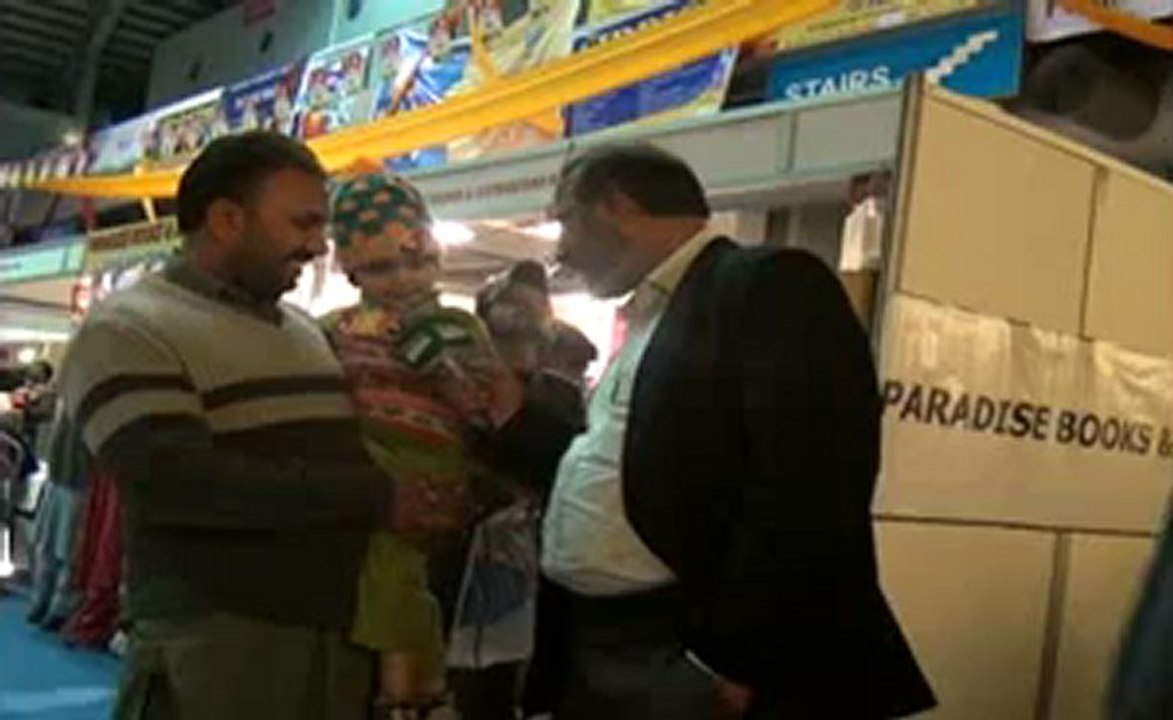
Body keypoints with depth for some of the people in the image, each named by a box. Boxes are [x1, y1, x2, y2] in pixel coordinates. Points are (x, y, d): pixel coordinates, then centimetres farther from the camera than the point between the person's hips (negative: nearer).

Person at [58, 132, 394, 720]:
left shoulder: (308, 331, 16)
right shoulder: (128, 331, -7)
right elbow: (173, 481, -21)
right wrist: (377, 495, -19)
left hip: (345, 643, 7)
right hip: (214, 654, -7)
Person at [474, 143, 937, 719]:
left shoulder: (770, 286, -10)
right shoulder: (645, 324, 19)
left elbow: (807, 492, -20)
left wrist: (731, 657, -21)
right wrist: (514, 415, 16)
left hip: (686, 659, -9)